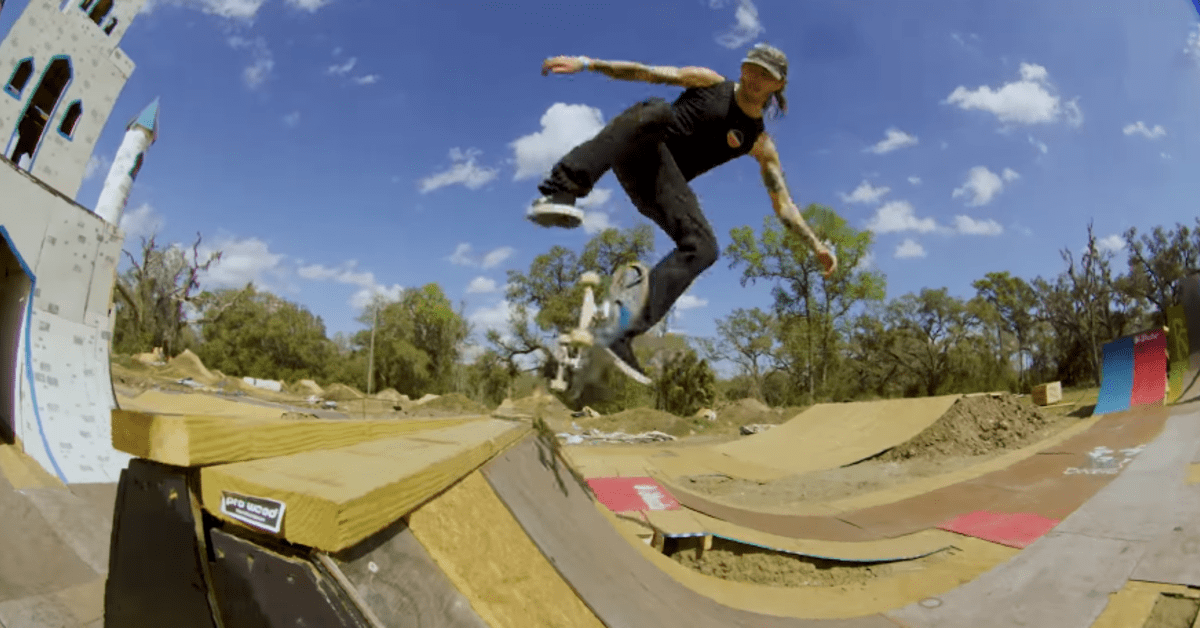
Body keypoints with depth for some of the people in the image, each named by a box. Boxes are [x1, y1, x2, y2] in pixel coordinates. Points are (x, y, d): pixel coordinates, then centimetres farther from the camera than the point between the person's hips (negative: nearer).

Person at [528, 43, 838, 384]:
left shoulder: (760, 144, 15)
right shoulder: (710, 82, 10)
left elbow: (784, 204, 14)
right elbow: (646, 72, 3)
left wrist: (816, 244, 4)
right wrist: (585, 63, -5)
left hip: (660, 183, 3)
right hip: (635, 153, -3)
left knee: (703, 248, -23)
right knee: (656, 111, -37)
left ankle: (622, 333, -29)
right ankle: (560, 193, -50)